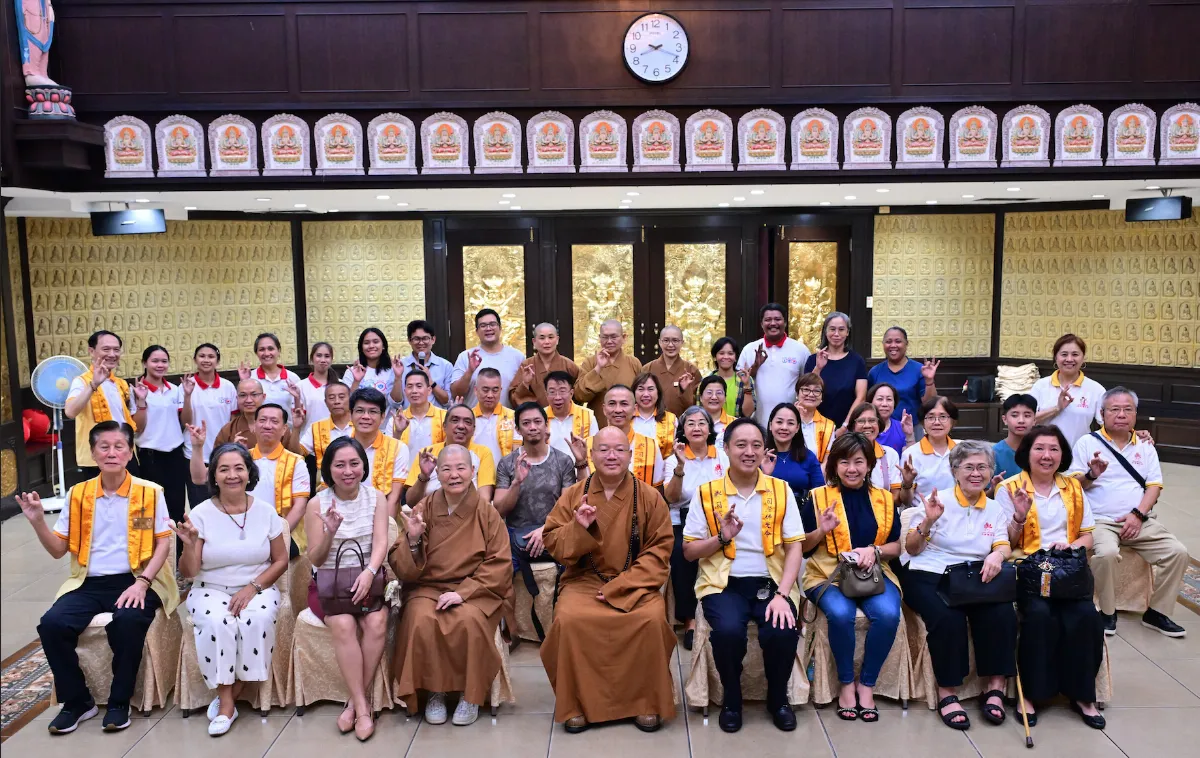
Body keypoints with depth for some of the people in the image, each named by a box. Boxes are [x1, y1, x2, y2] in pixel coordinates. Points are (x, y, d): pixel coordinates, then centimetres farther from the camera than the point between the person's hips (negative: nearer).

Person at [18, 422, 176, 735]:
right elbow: (59, 550, 10)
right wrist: (38, 521, -7)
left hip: (133, 581, -3)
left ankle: (119, 702, -10)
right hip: (89, 583, 4)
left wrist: (142, 582, -17)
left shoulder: (150, 492, 0)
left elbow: (163, 542, -3)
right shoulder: (78, 494, 8)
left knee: (127, 622, -33)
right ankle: (77, 701, -1)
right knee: (51, 624, -22)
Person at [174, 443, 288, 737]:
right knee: (217, 622, -33)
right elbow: (188, 572, -4)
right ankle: (227, 703, -16)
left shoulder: (265, 511, -1)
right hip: (212, 591, 0)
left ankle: (228, 697, -11)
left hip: (258, 589, 1)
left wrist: (253, 587, -12)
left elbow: (281, 560, 3)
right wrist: (190, 545, -24)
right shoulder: (201, 514, -5)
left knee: (258, 618, -32)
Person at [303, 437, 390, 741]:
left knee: (376, 623, -27)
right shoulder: (317, 503, -2)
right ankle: (362, 706, -19)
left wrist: (369, 573, -26)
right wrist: (330, 532, -21)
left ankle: (354, 702, -10)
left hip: (368, 578, 1)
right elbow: (315, 560, -1)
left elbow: (381, 544, -6)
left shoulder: (376, 498, 3)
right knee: (344, 625, -30)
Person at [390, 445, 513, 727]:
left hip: (475, 591, -1)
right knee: (423, 620, -30)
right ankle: (434, 692, -7)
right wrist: (413, 540, -19)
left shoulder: (487, 513, -1)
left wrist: (463, 592, -18)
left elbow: (499, 565, -7)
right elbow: (402, 569, 0)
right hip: (427, 588, 1)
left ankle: (471, 695, -8)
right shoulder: (423, 510, 2)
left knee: (469, 620, -32)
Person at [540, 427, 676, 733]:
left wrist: (621, 586, -14)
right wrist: (578, 528, -18)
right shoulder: (572, 495, 4)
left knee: (652, 619, -30)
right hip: (584, 580, 1)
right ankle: (577, 704, -8)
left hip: (634, 584, 0)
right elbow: (552, 545, 3)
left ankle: (647, 702, -7)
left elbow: (658, 551, -3)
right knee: (568, 619, -29)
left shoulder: (649, 497, 1)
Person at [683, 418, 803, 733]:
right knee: (728, 630, -31)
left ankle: (778, 698, 6)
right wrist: (721, 537, -16)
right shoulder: (706, 493, 1)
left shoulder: (781, 490, 4)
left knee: (783, 632, -27)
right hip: (724, 584, -1)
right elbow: (689, 551, 3)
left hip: (770, 582, 1)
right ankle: (732, 699, 1)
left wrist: (782, 594, -14)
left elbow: (794, 547, 0)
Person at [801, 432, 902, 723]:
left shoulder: (884, 499, 9)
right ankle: (846, 684, -8)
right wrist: (821, 532, -16)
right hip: (829, 573, -2)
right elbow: (802, 547, 5)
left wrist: (874, 551, -10)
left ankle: (866, 684, -7)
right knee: (841, 613, -33)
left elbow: (896, 548, 11)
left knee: (888, 613, -29)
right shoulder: (818, 497, 1)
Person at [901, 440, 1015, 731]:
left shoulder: (995, 509, 14)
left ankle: (996, 688, -14)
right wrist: (928, 521, -20)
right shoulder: (938, 502, 1)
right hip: (928, 576, -3)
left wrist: (997, 555, -22)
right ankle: (947, 693, -21)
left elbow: (1004, 547, 3)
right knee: (948, 617, -34)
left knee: (1003, 614, -27)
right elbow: (911, 549, -1)